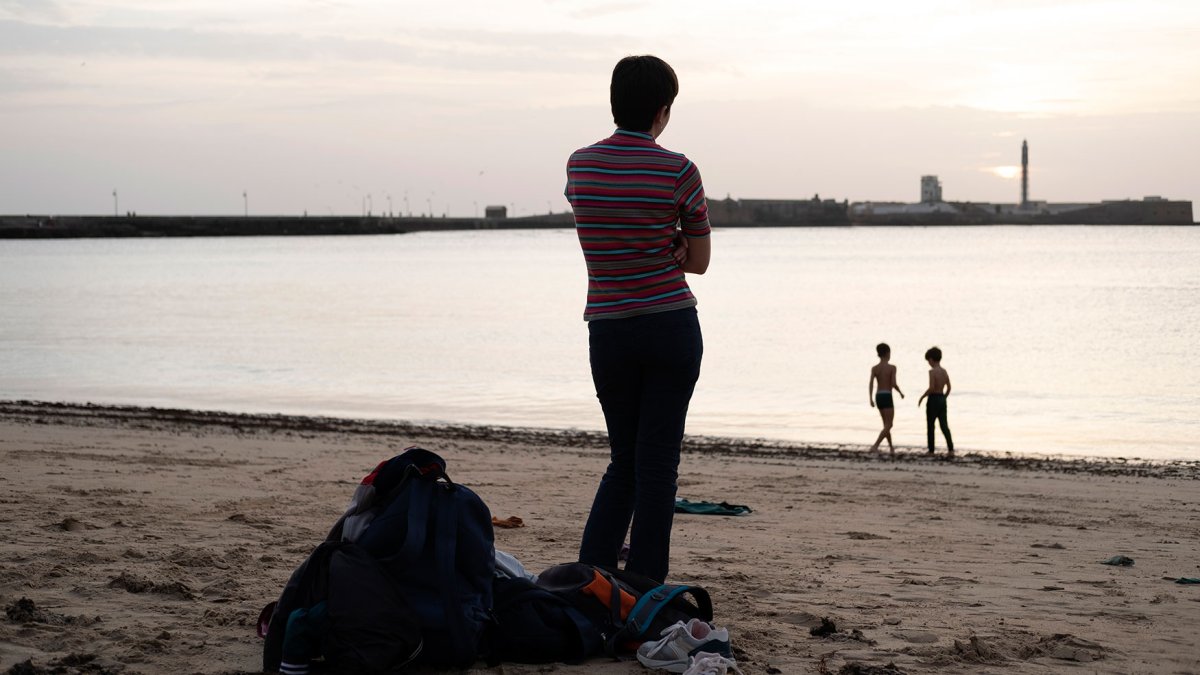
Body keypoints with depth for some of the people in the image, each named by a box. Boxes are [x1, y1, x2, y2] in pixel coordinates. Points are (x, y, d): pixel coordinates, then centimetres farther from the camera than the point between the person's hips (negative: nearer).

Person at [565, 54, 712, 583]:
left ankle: (590, 578, 5)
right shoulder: (679, 171, -7)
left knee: (624, 460, 16)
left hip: (608, 330, 3)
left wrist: (660, 248, 5)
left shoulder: (578, 164, 3)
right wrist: (666, 248, 7)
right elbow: (699, 260, 2)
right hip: (672, 326, -3)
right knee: (657, 464, 3)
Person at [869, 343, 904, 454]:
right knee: (888, 425, -3)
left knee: (886, 423, 21)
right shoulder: (892, 367, -8)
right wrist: (900, 393, 4)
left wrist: (870, 399, -11)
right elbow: (893, 384, -15)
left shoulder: (874, 368, 5)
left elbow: (871, 383, -7)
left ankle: (891, 447, 31)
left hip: (878, 396, 6)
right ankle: (875, 446, -19)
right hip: (887, 397, -6)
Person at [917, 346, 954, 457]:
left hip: (933, 398, -6)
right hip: (942, 399, 6)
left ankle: (931, 451, 9)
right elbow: (948, 387, 10)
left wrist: (922, 397, -8)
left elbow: (931, 388, -20)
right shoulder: (944, 371, 8)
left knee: (930, 426, 5)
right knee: (944, 426, 5)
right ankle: (951, 449, -5)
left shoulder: (932, 371, -14)